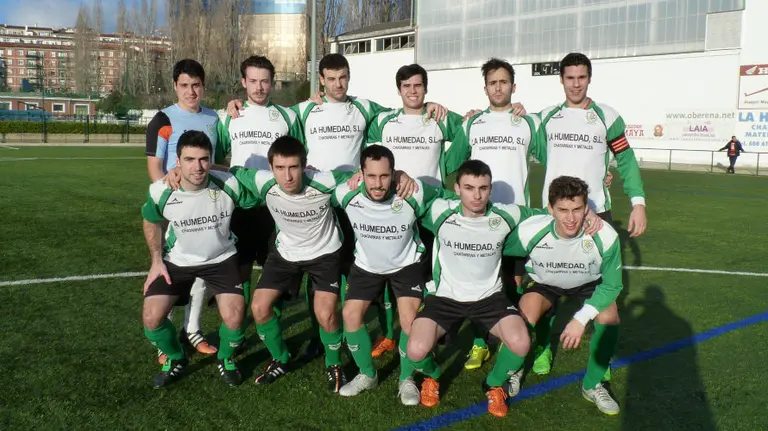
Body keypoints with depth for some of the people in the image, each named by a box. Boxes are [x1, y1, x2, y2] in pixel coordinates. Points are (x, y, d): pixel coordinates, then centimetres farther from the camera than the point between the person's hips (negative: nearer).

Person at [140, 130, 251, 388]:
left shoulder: (229, 185, -27)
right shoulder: (160, 192, -22)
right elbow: (151, 221, 1)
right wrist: (156, 260, -1)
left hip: (221, 258, -1)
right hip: (177, 261, 1)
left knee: (234, 317, -19)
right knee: (151, 318, -11)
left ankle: (225, 358, 17)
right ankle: (175, 359, 22)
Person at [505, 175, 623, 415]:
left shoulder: (605, 236, -35)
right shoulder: (529, 232, -35)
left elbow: (611, 284, -20)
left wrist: (582, 318, -29)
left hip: (589, 283, 1)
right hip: (544, 282, 0)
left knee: (609, 318, -25)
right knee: (523, 319, -27)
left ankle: (593, 385, 2)